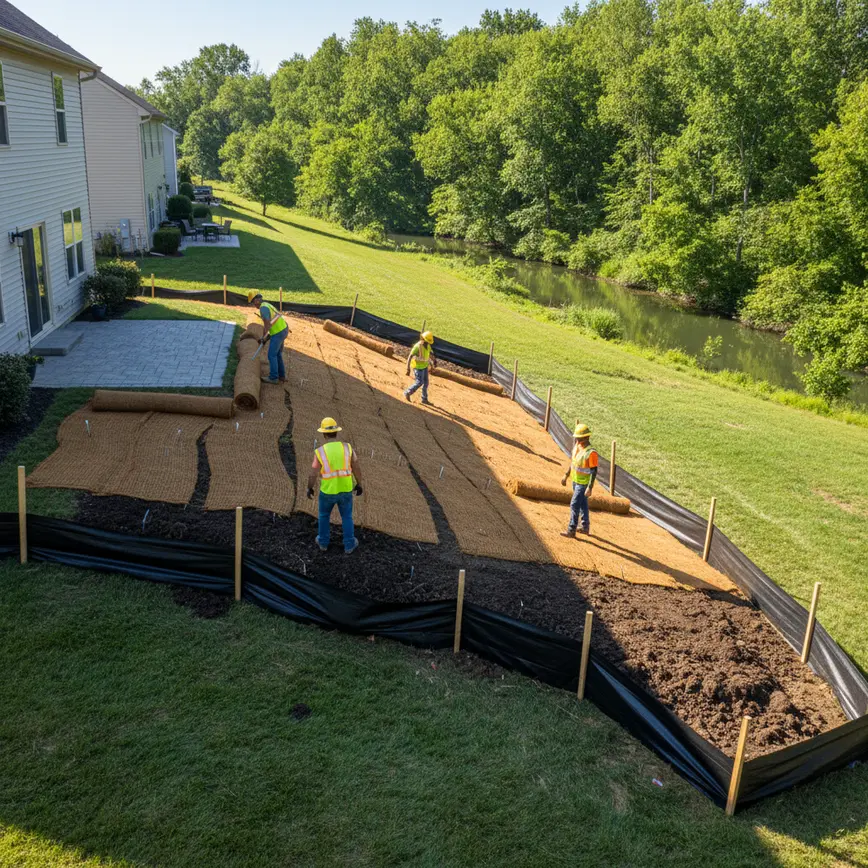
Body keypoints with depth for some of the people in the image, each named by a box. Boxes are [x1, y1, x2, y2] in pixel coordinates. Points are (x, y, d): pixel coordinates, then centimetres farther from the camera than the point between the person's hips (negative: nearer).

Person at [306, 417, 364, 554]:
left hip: (327, 490, -1)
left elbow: (313, 474, -11)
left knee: (324, 514, 26)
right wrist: (359, 485, 12)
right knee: (347, 517, 23)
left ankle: (323, 541, 40)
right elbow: (357, 469, -3)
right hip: (345, 489, 1)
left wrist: (310, 488, 7)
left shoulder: (320, 452, -18)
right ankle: (349, 545, 33)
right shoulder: (347, 448, -12)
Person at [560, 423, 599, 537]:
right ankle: (585, 527, 34)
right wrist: (566, 475, 17)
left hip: (583, 483, -8)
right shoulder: (577, 445, 1)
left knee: (574, 505, -7)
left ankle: (571, 531, 0)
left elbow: (594, 471, -22)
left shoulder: (591, 452, -25)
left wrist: (590, 488, -24)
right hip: (575, 480, 8)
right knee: (582, 504, 20)